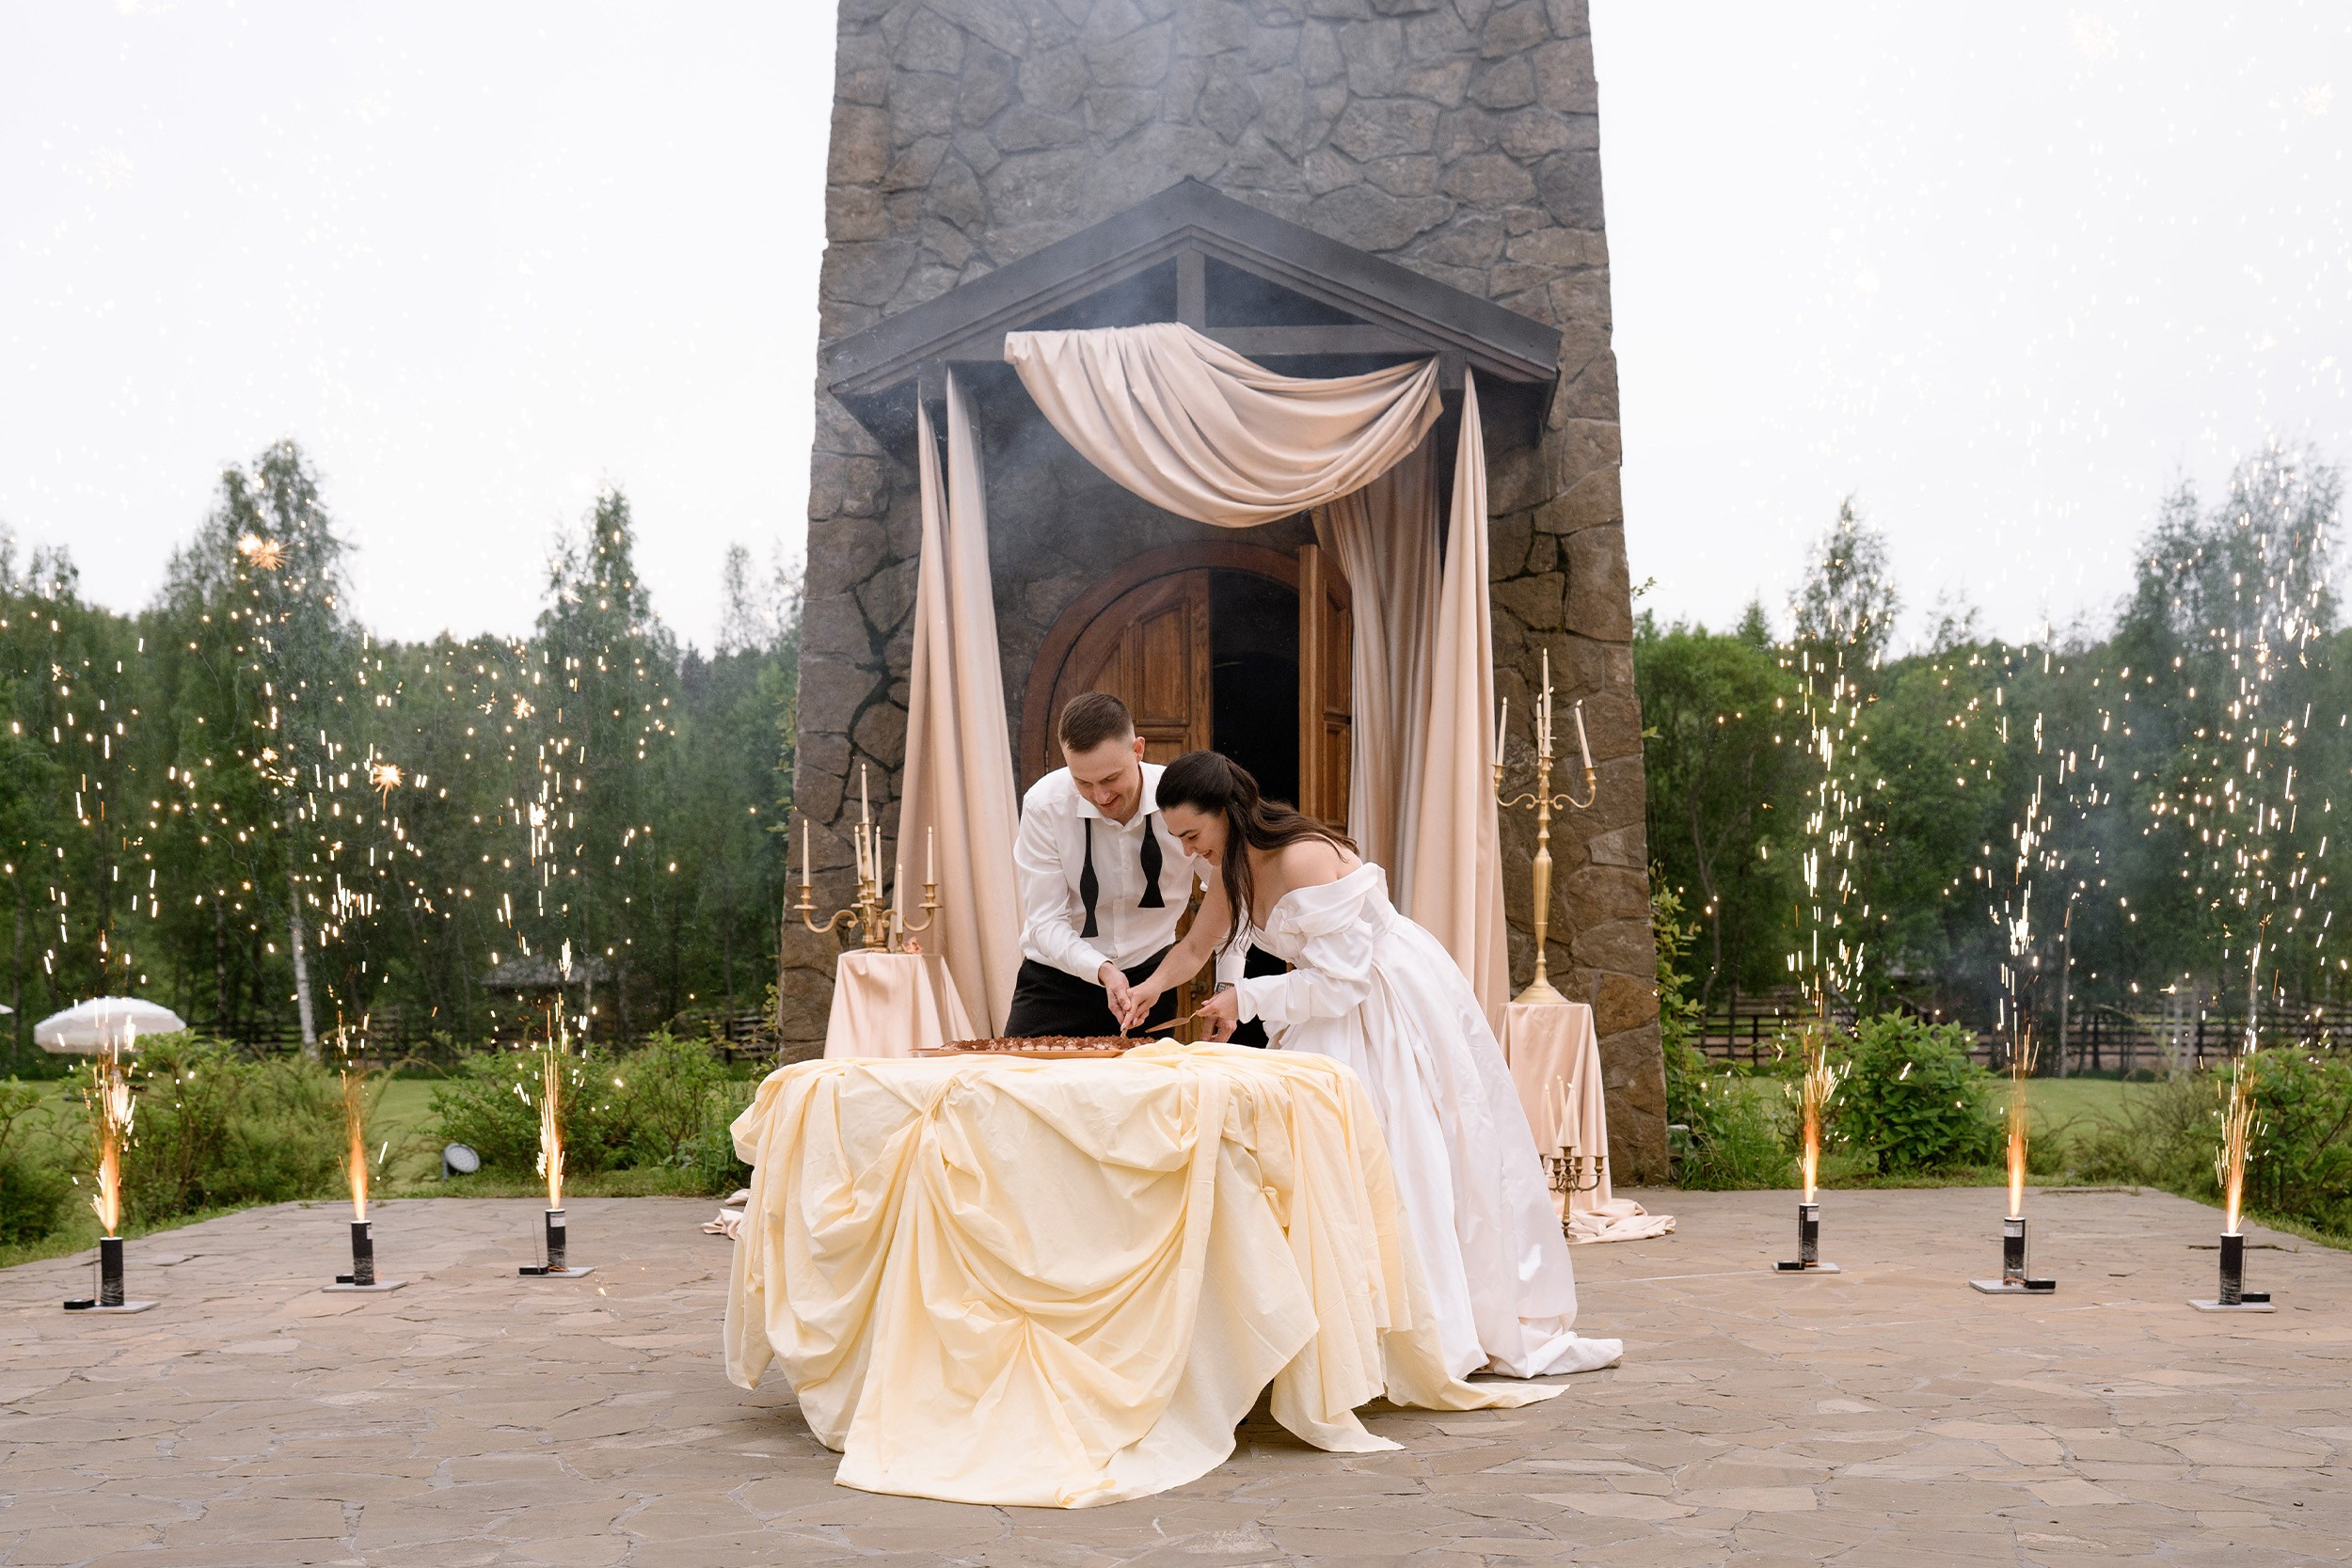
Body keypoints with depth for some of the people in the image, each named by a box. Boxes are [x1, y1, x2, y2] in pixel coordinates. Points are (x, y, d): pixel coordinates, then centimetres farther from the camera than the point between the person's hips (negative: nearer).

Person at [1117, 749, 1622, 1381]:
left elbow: (1339, 978, -25)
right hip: (1339, 1012, 9)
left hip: (1400, 1010, -9)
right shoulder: (1234, 866, 1)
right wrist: (1151, 985, -3)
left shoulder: (1305, 860, -27)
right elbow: (1196, 944, 15)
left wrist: (1247, 1000, -21)